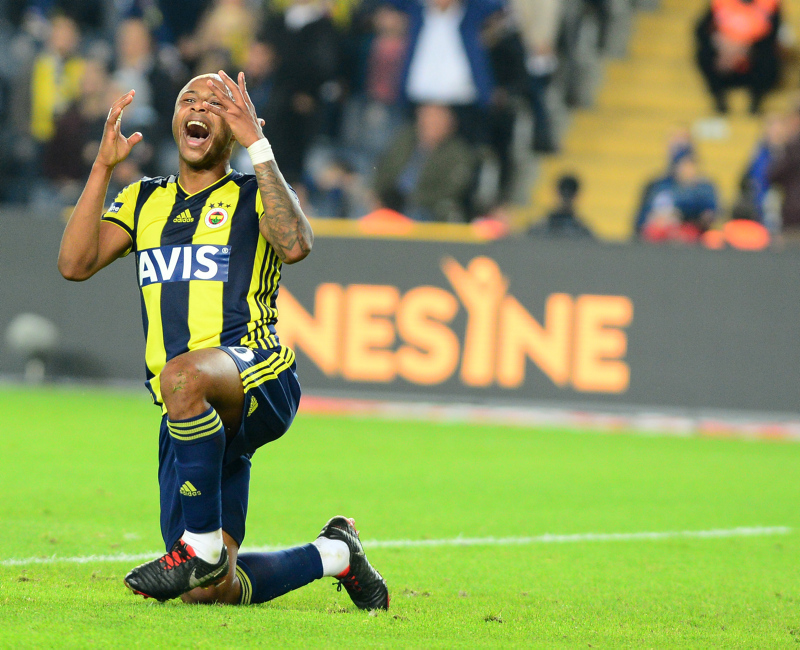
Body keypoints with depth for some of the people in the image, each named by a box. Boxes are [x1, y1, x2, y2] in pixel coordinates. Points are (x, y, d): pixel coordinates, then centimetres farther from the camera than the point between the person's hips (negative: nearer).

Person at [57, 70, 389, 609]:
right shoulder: (144, 200, 20)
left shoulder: (254, 195, 8)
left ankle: (203, 544, -29)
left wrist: (257, 145, -16)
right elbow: (75, 263, 5)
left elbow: (295, 246, -16)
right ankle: (333, 554, 25)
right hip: (196, 410, 5)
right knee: (210, 593, -1)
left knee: (183, 376, -43)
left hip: (257, 370, -5)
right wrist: (103, 166, -1)